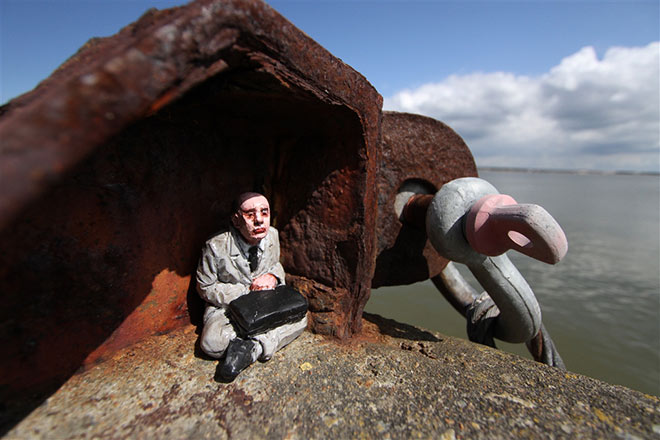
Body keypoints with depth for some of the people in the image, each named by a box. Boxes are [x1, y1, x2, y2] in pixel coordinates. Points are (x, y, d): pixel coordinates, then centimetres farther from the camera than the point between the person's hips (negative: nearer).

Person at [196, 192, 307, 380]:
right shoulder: (215, 247, -23)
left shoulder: (272, 235, -11)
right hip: (227, 306, -3)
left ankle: (254, 347, -18)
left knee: (300, 318, -15)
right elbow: (205, 288, -12)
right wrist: (247, 291, -23)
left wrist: (273, 276, -17)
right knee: (212, 343, -31)